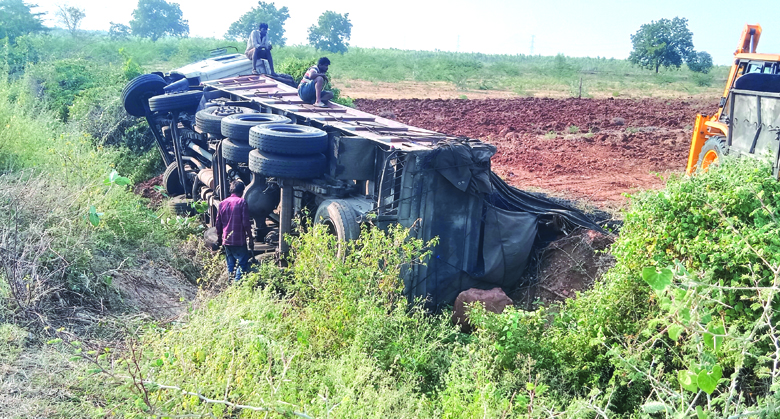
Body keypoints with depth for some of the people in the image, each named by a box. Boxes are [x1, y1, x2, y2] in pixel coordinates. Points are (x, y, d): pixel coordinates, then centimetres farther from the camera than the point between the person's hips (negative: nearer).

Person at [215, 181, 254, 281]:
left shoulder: (222, 203, 8)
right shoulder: (242, 202, -8)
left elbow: (218, 224, 12)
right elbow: (246, 223, -12)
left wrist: (219, 237, 24)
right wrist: (251, 239, -5)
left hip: (226, 240, 6)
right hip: (239, 241, -6)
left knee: (230, 265, 13)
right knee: (242, 264, -1)